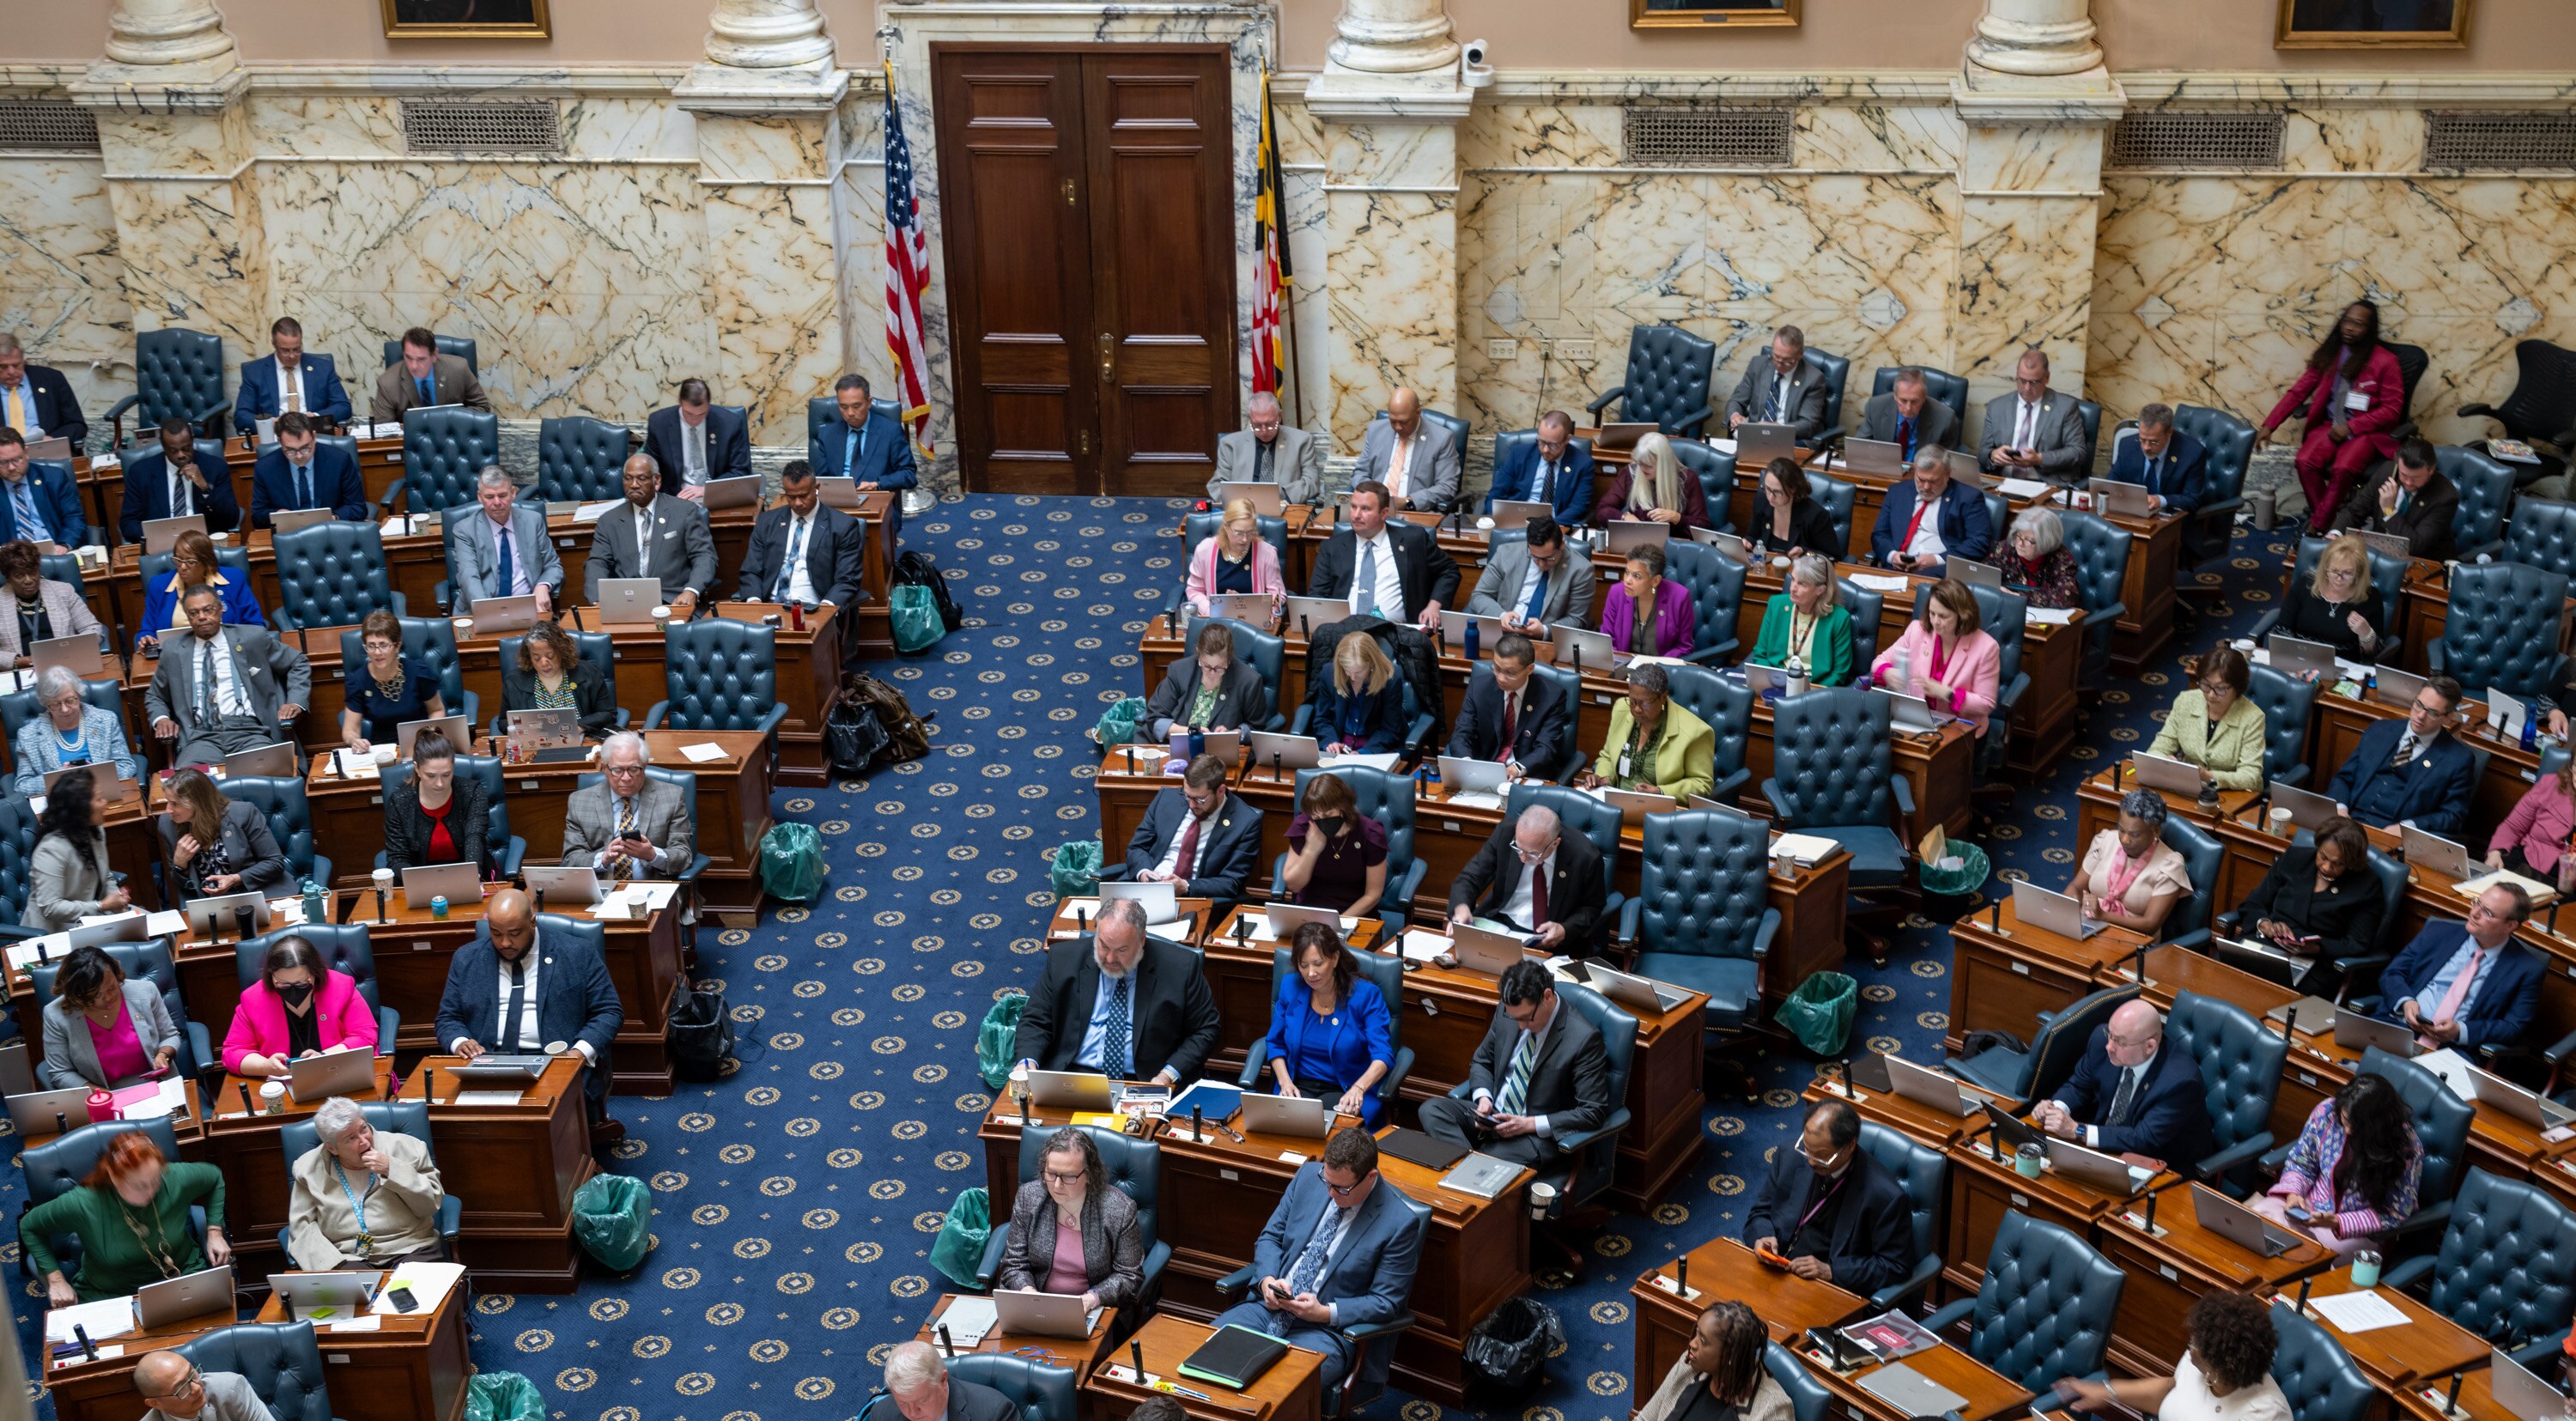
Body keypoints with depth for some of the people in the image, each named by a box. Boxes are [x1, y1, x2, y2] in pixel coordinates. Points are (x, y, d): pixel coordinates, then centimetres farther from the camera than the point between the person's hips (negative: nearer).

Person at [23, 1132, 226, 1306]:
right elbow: (28, 1226, 0)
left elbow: (214, 1177, 9)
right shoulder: (81, 1206, -20)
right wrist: (56, 1280, -6)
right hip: (108, 1295, -2)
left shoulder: (176, 1179, -15)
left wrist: (214, 1233, 1)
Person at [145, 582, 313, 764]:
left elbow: (298, 664, 19)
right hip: (201, 737, 1)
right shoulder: (173, 653, 17)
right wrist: (161, 719, 7)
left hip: (249, 731, -1)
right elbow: (154, 697, 29)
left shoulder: (253, 638, 11)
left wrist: (296, 703, 3)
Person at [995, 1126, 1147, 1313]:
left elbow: (1129, 1276, -3)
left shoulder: (1120, 1210, -10)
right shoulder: (1028, 1198, -2)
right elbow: (1015, 1265, 3)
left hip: (1094, 1311, 0)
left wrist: (1091, 1299, -20)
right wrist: (1028, 1292, -18)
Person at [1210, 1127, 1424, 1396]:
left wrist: (1325, 1313, -18)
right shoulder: (1308, 1175, 3)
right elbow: (1270, 1237, 12)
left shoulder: (1399, 1224, -12)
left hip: (1327, 1327, -5)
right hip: (1269, 1305, 5)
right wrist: (1267, 1280, -9)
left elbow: (1386, 1302, -7)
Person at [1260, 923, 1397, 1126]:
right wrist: (1284, 1082, -5)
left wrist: (1359, 1088, -36)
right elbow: (1276, 1044, 14)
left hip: (1344, 1092, -3)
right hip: (1298, 1087, 3)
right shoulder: (1290, 986, 3)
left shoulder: (1366, 994, -9)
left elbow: (1383, 1055, -16)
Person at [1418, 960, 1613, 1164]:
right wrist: (1483, 1097, -7)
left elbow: (1594, 1111, -14)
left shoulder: (1583, 1039, -17)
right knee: (1431, 1109, -22)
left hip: (1538, 1134, -7)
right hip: (1493, 1116, 7)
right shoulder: (1506, 1013, -1)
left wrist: (1529, 1124, -20)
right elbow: (1482, 1062, 16)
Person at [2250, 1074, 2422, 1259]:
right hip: (2311, 1205, 4)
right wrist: (2293, 1192, -18)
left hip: (2359, 1232, -4)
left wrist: (2336, 1222, -27)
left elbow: (2393, 1215, -15)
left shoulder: (2407, 1148, -21)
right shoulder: (2327, 1112, -12)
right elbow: (2300, 1162, 4)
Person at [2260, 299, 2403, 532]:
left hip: (2366, 431, -4)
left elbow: (2392, 408, -6)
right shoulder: (2328, 353, 7)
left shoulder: (2385, 361, -5)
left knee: (2342, 468, -34)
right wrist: (2269, 425, -4)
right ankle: (2327, 523, -17)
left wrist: (2351, 427, -16)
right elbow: (2298, 392, 6)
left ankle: (2316, 528, -22)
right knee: (2305, 462, -28)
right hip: (2330, 425, 4)